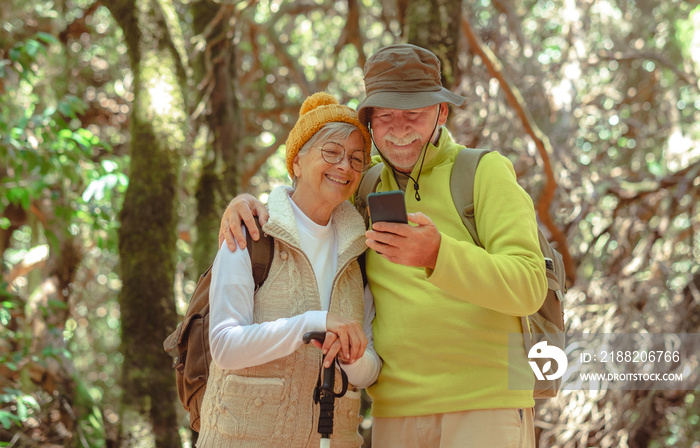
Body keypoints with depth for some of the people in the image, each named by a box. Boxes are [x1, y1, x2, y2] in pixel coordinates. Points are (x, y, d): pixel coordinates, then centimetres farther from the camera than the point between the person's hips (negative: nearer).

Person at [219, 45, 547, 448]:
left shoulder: (486, 172, -3)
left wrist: (437, 254, -31)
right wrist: (246, 204, -1)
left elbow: (528, 287, -14)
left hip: (486, 404, -4)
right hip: (396, 411, 5)